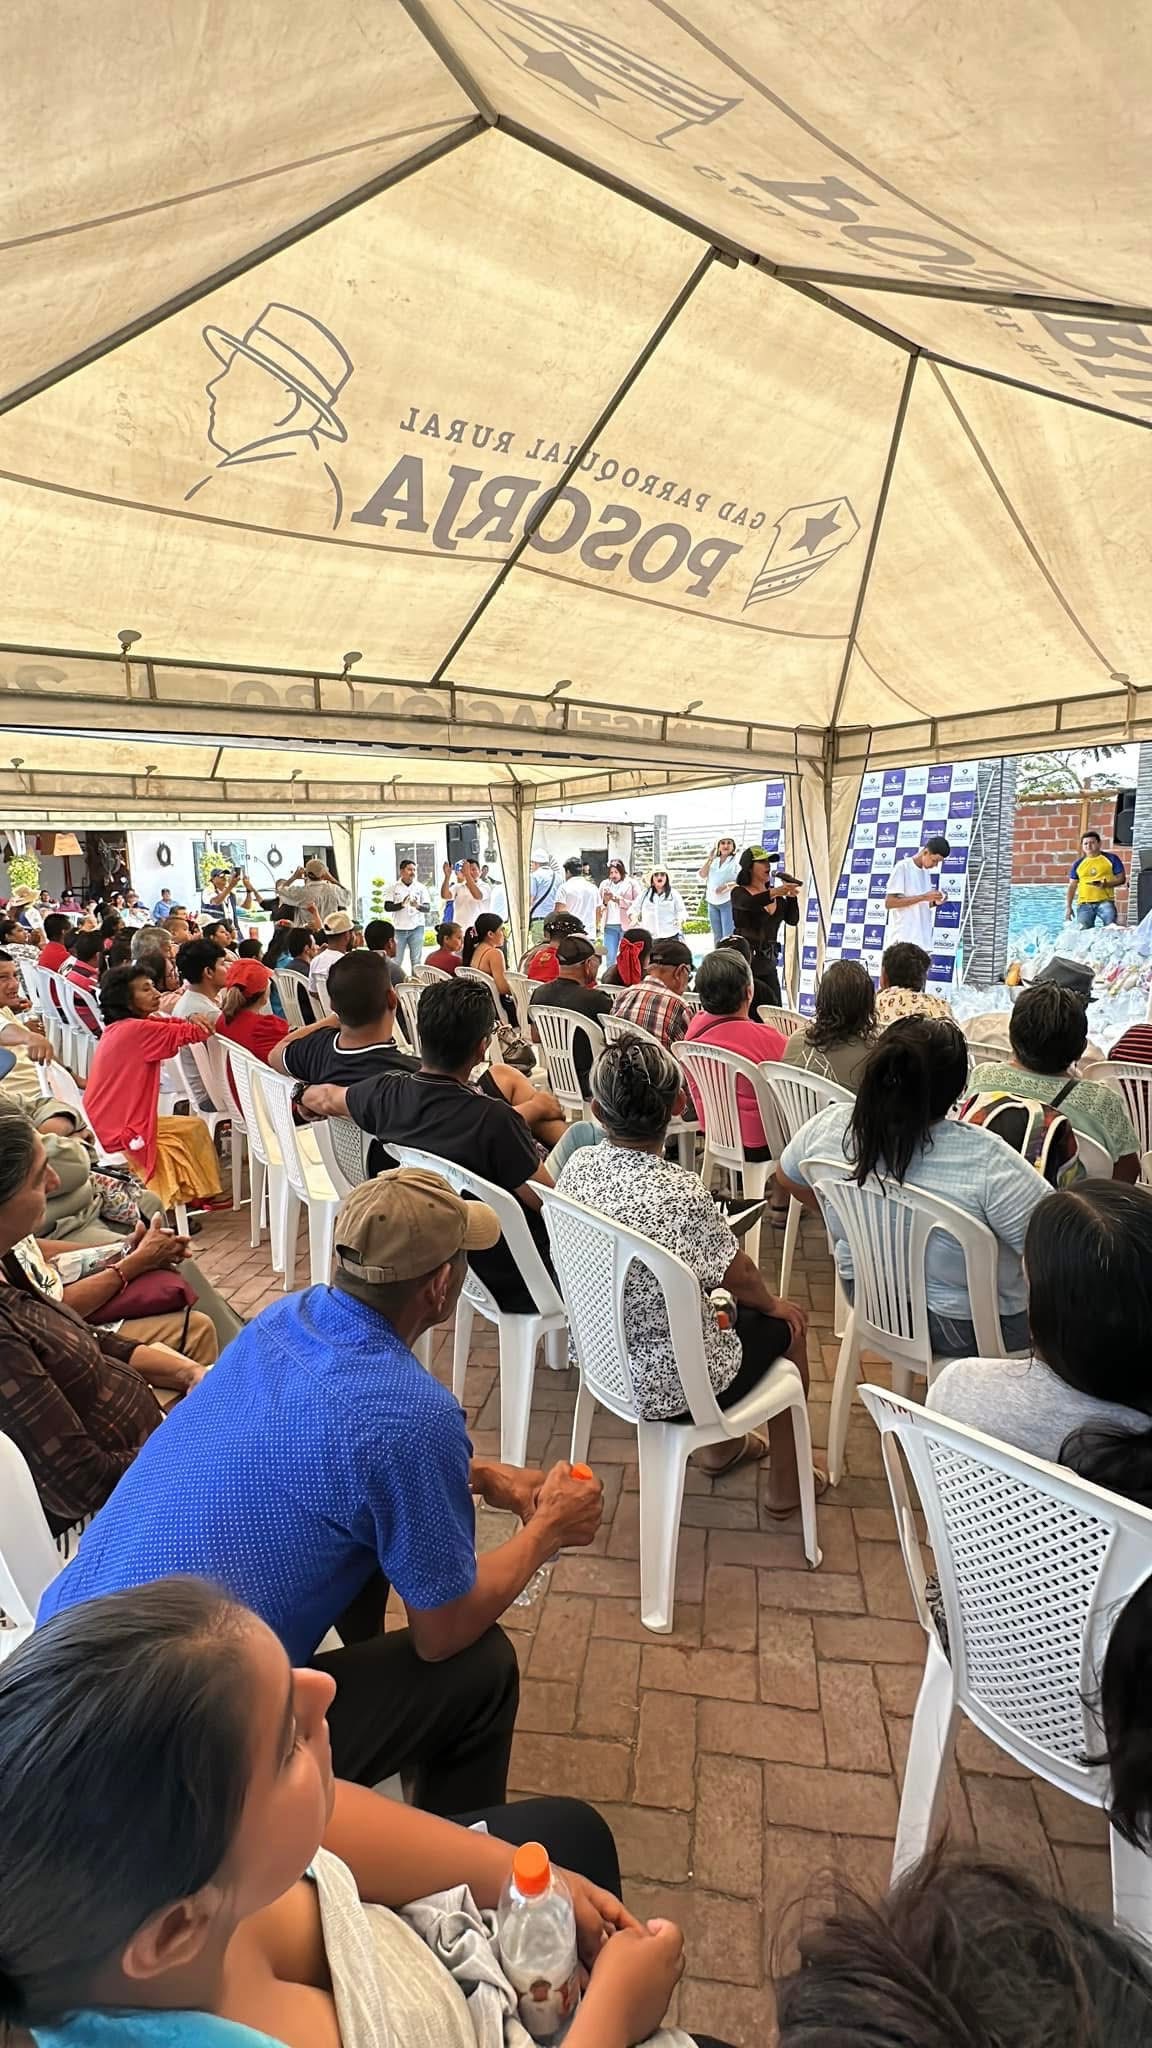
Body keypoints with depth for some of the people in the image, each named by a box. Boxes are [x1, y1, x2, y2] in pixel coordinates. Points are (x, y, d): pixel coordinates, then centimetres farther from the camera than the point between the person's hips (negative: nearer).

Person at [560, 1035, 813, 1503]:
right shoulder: (681, 1193, -32)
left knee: (719, 1307, 30)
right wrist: (773, 1305, 8)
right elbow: (740, 1277, -15)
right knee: (785, 1328, 19)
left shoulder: (578, 1165, -13)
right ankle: (786, 1479, 36)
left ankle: (722, 1446, 47)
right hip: (672, 1385, -6)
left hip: (602, 1359, 6)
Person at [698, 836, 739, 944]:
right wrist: (709, 860, -4)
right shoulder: (713, 861, 14)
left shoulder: (736, 861, -1)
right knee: (717, 936, 11)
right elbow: (702, 875, 5)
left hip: (728, 901, -5)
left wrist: (727, 886, -25)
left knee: (728, 936, -13)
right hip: (712, 902, 6)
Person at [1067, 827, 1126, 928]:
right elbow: (1072, 886, 15)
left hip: (1105, 901, -2)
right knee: (1084, 930, -8)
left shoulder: (1111, 858, 7)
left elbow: (1121, 878, 6)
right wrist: (1068, 906, 6)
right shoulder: (1078, 864, 13)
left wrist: (1107, 884, -15)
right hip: (1084, 904, 2)